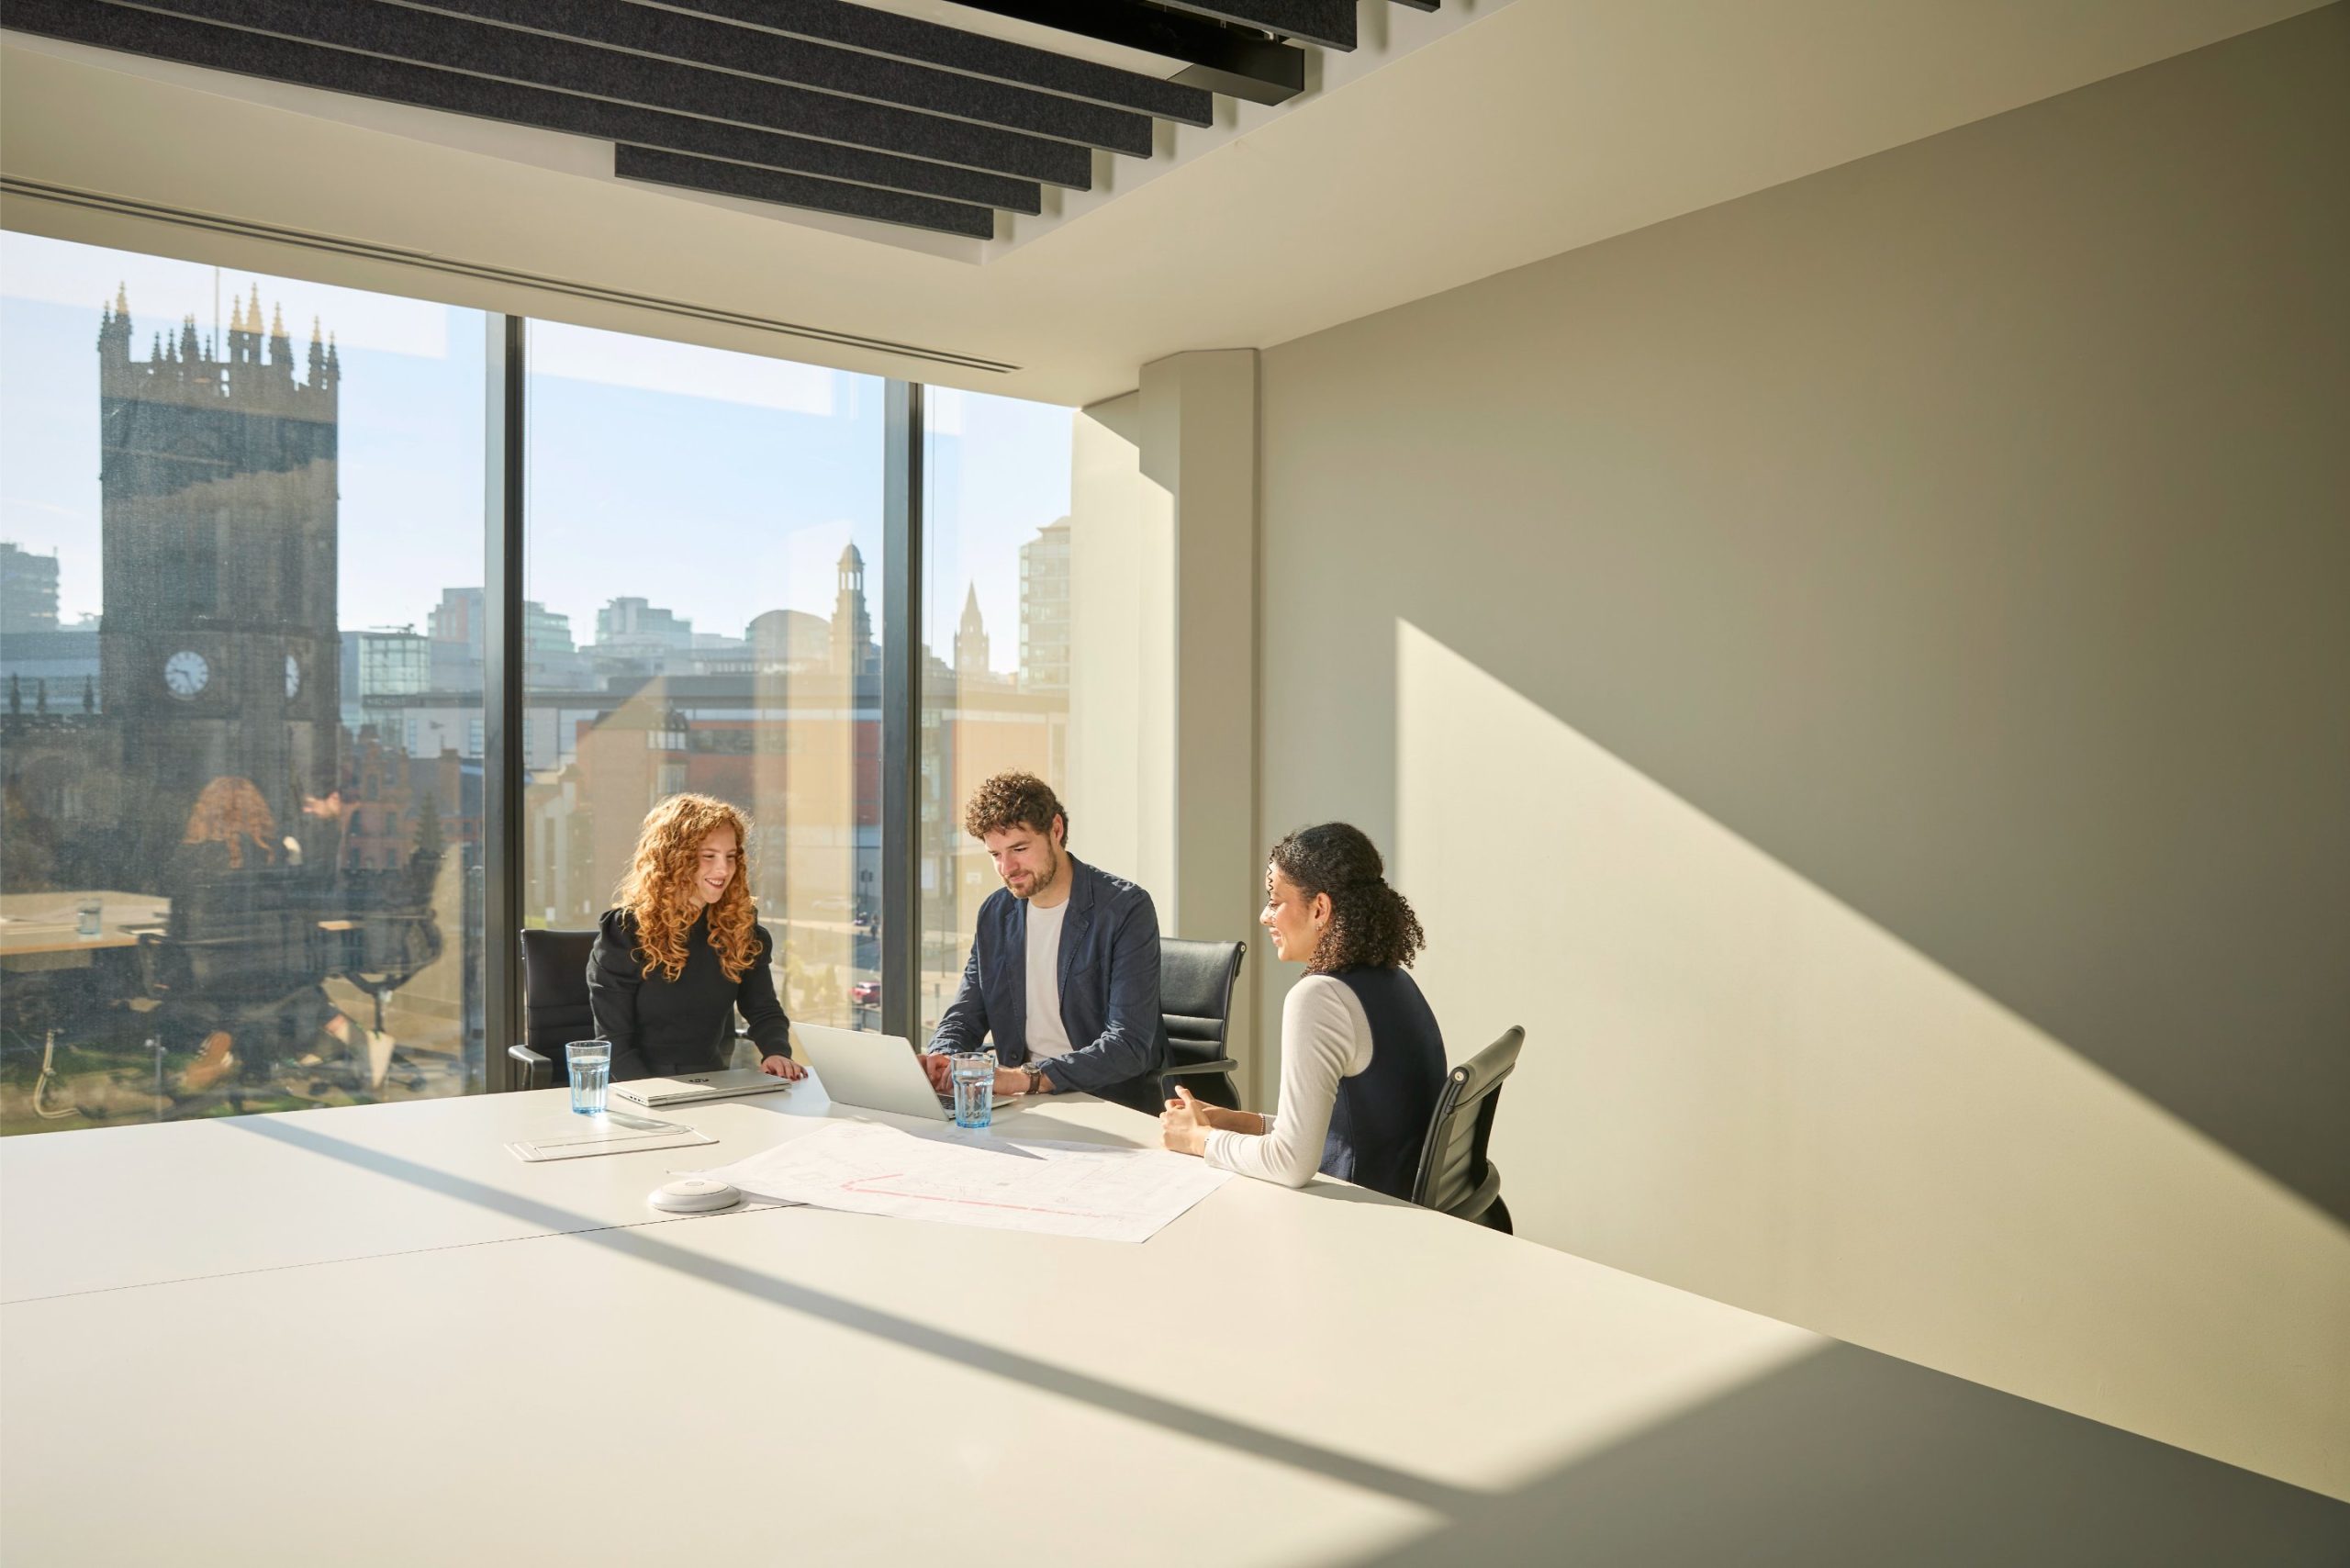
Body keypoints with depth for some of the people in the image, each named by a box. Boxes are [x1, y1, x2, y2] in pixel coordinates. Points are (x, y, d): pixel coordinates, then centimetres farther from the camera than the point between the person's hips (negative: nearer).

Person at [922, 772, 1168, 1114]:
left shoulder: (1126, 909, -12)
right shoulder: (995, 914, 8)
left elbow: (1129, 1045, -20)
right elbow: (964, 1018, 12)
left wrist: (1029, 1077, -32)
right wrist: (941, 1058, -13)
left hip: (1111, 1097, -6)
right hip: (1022, 1099, 6)